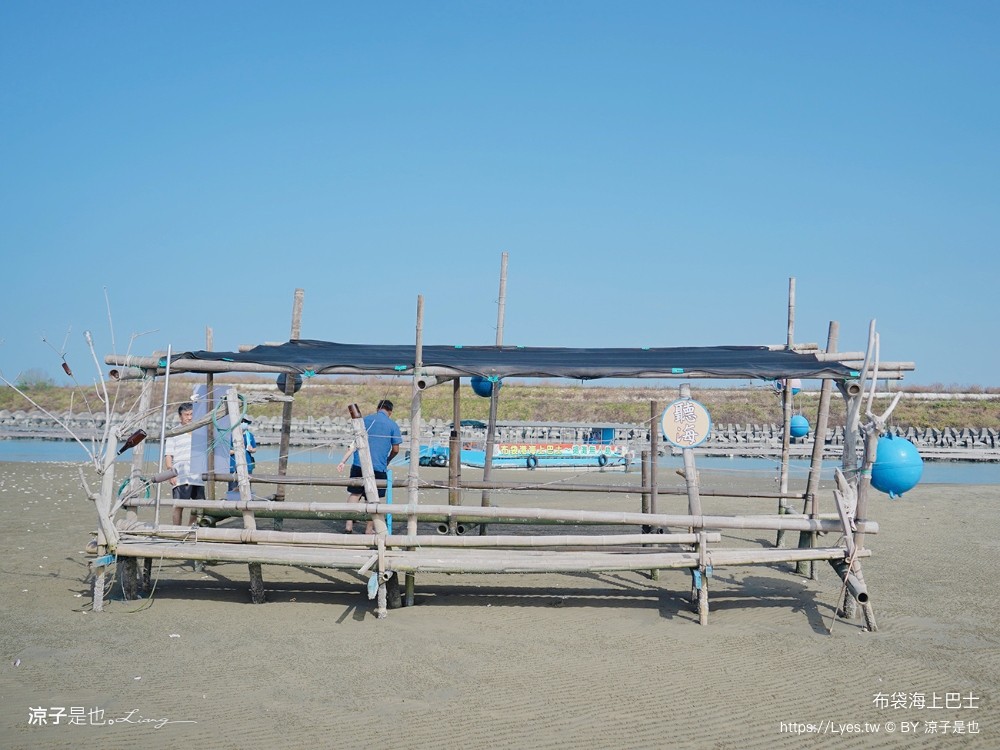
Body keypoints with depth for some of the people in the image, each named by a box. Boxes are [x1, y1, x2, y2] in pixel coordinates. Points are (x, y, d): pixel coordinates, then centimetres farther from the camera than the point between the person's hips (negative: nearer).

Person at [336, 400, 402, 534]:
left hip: (359, 464, 2)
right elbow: (395, 449, 4)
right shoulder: (393, 425, 3)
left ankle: (348, 526, 5)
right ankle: (369, 530, 8)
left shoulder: (365, 419, 8)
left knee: (354, 494, 10)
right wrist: (388, 461, 24)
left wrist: (343, 461, 3)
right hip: (379, 467, -2)